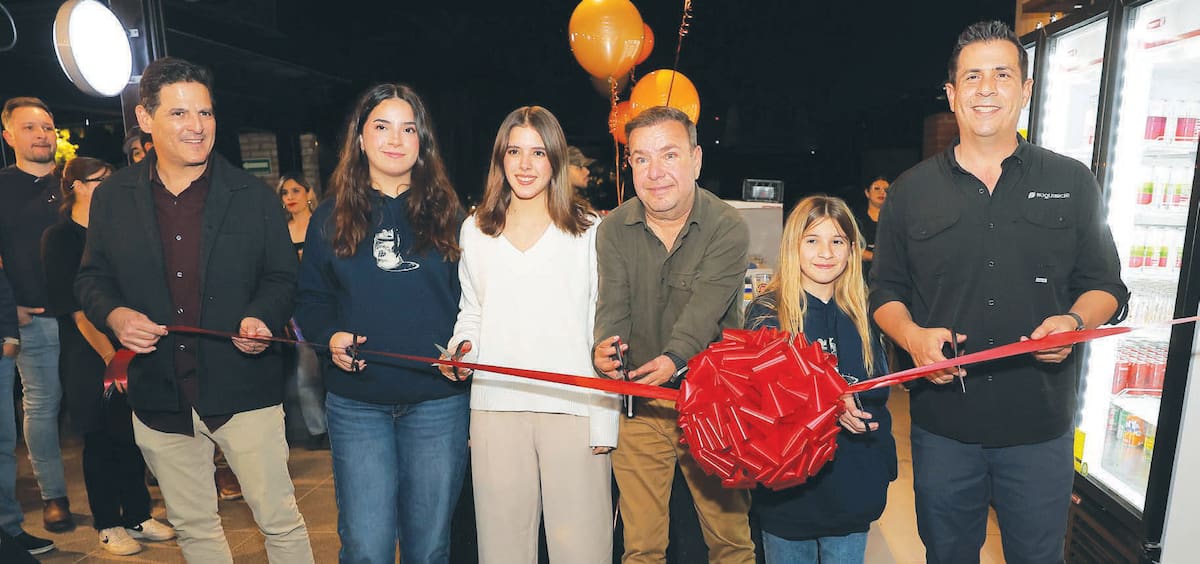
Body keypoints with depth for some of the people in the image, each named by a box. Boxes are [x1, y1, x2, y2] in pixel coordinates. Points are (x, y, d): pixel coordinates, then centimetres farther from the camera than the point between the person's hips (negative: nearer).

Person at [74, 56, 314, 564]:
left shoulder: (254, 195, -1)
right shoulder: (112, 197, 4)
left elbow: (282, 278, 2)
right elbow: (91, 279, 11)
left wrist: (262, 318, -18)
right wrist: (114, 315, -10)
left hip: (243, 390, -2)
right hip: (159, 398, 3)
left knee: (280, 521, 4)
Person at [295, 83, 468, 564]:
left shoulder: (447, 213, 5)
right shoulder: (331, 217, 7)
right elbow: (311, 299, 9)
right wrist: (330, 336, -10)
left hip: (437, 402, 0)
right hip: (356, 402, 0)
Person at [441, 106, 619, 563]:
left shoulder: (588, 230, 3)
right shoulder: (475, 230, 12)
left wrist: (604, 420, -5)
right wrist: (461, 345, 0)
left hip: (574, 407, -2)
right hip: (495, 405, 3)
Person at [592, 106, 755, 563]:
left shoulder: (728, 230, -8)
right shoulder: (613, 230, 0)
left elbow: (704, 309, -21)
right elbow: (613, 305, -9)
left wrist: (674, 358, -40)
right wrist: (604, 348, -31)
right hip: (639, 405, 2)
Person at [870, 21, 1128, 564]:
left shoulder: (1072, 183, 3)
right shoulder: (911, 191, 2)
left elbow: (1104, 285, 7)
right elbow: (886, 292, 5)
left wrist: (1074, 322, -15)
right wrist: (913, 336, -15)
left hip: (1041, 428, 0)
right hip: (941, 425, 0)